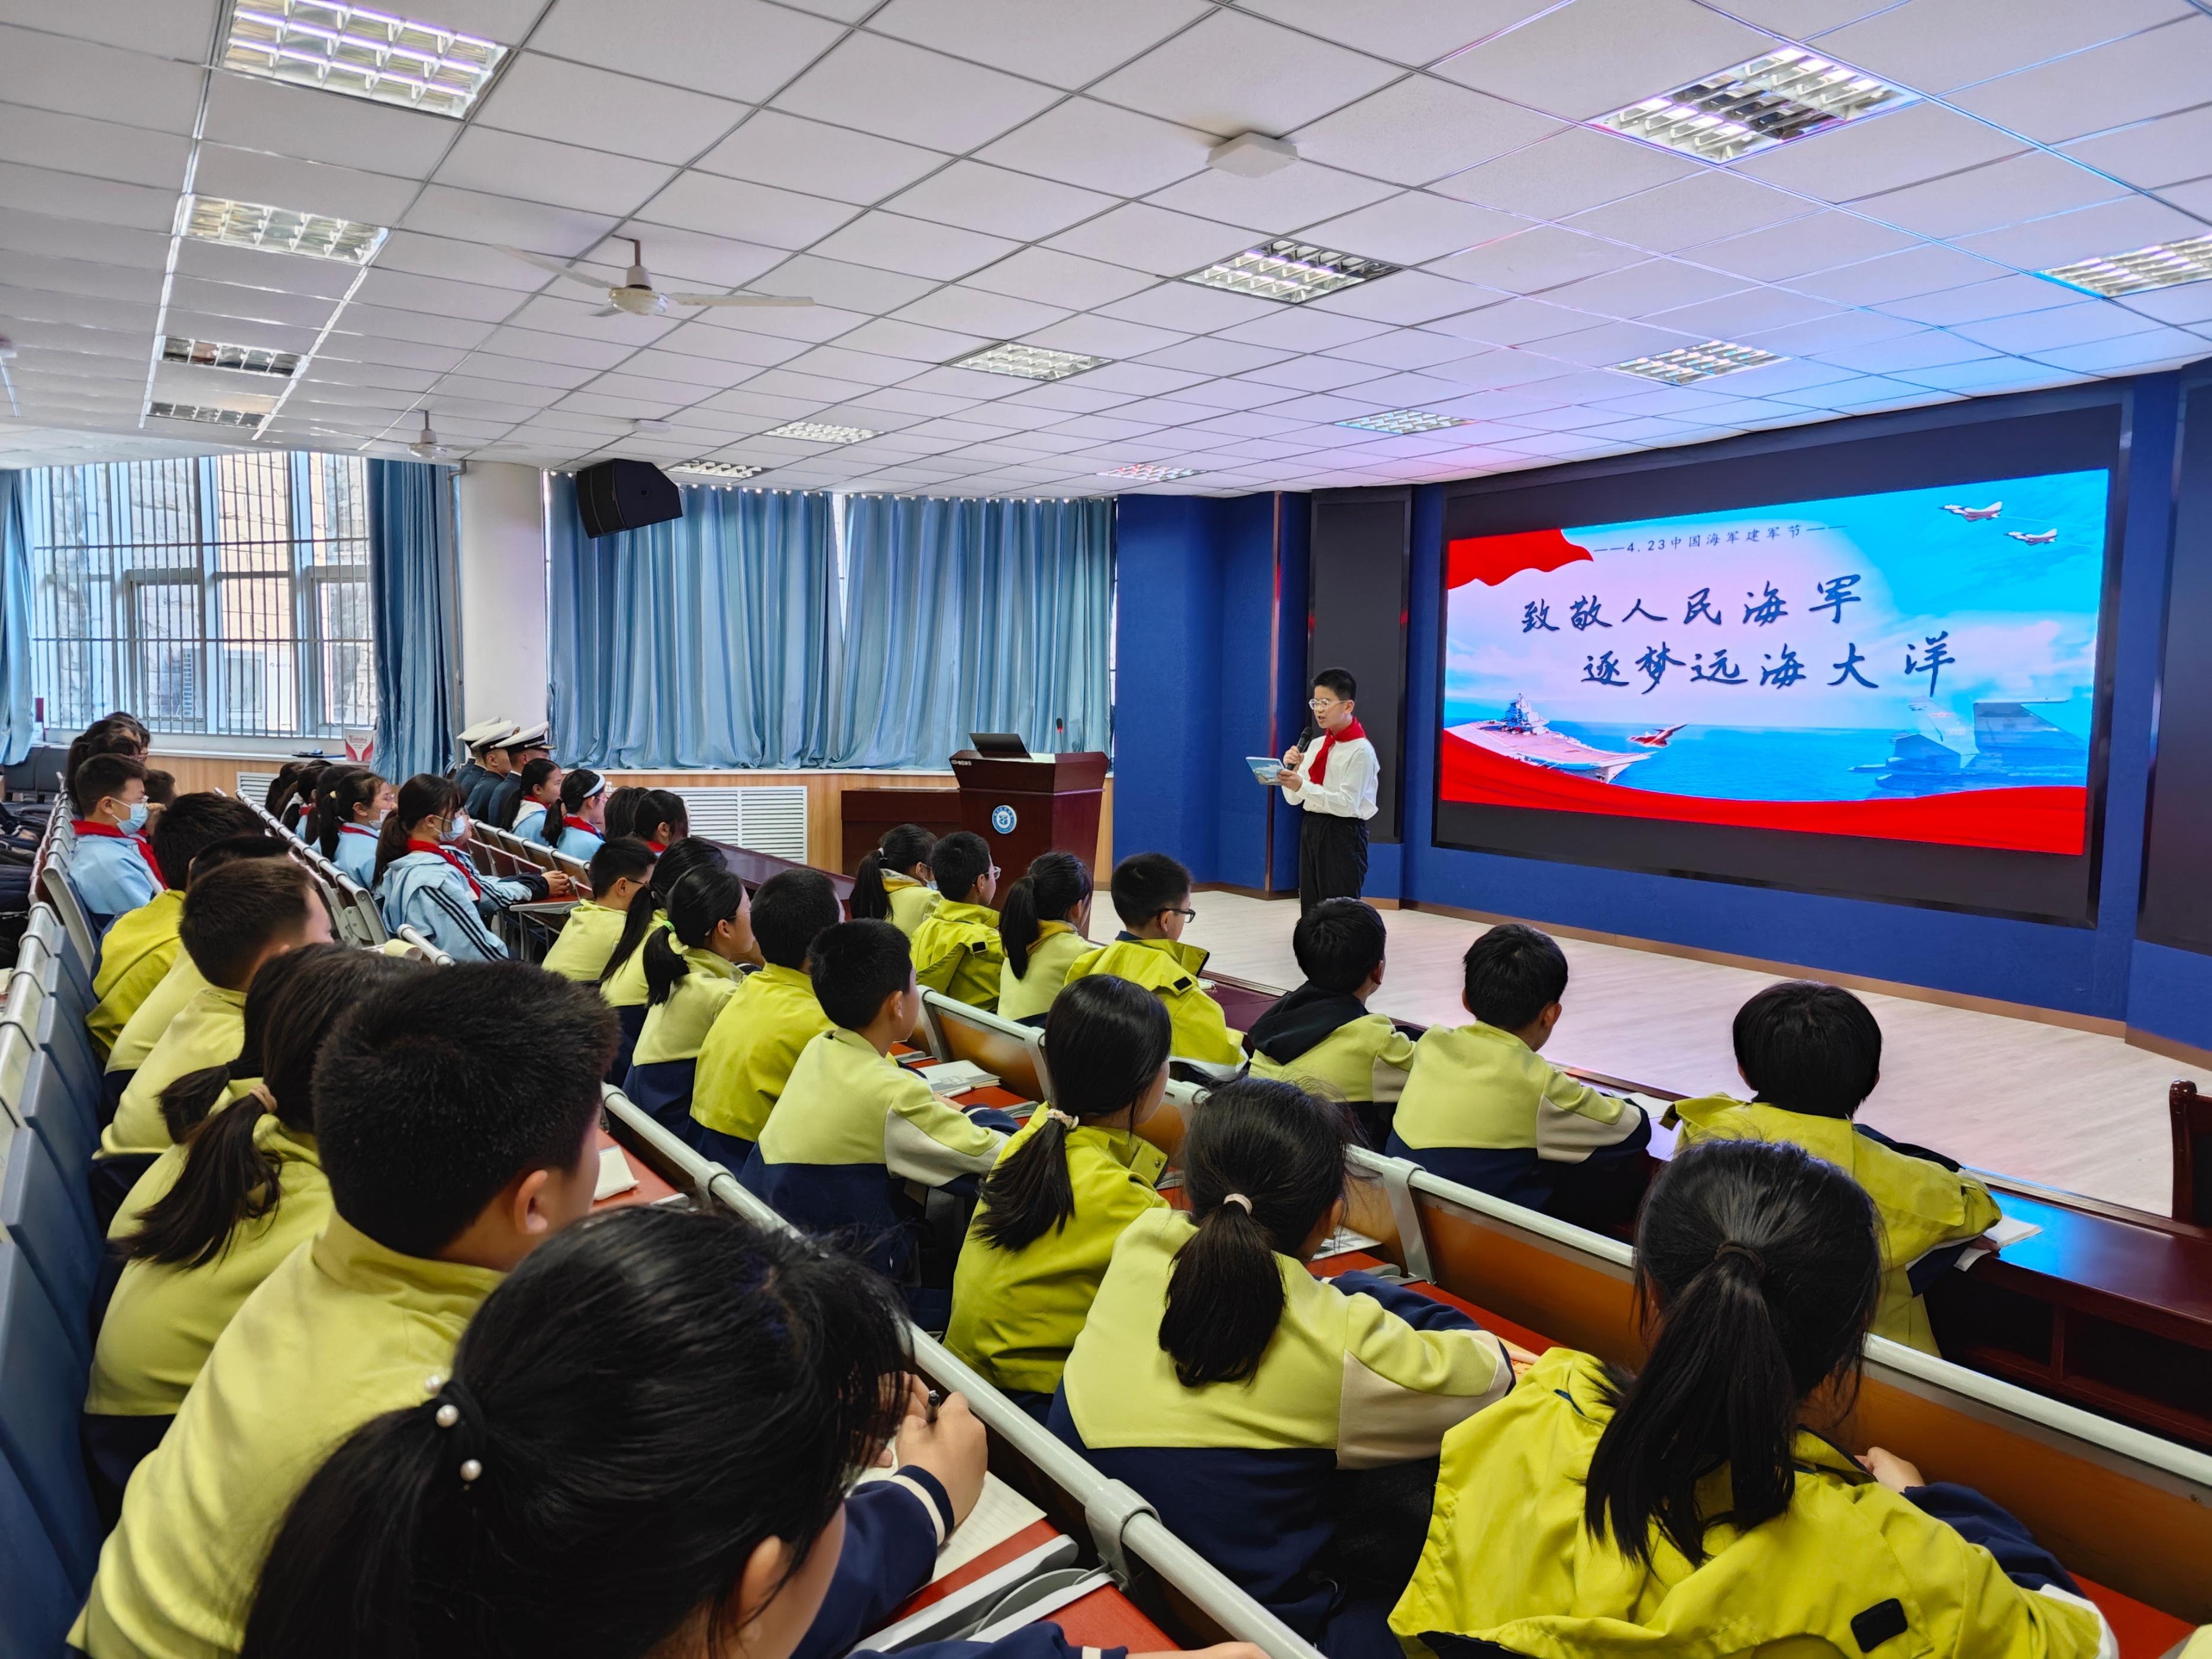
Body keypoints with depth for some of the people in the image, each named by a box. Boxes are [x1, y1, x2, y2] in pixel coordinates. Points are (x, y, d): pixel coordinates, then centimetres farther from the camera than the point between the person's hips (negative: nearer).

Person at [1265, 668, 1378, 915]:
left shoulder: (1360, 751, -10)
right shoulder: (1316, 746, 12)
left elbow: (1347, 805, -19)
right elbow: (1294, 799, 13)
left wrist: (1303, 786, -26)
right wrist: (1291, 770, -5)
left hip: (1342, 834, -7)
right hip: (1311, 829, 7)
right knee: (1310, 910, 10)